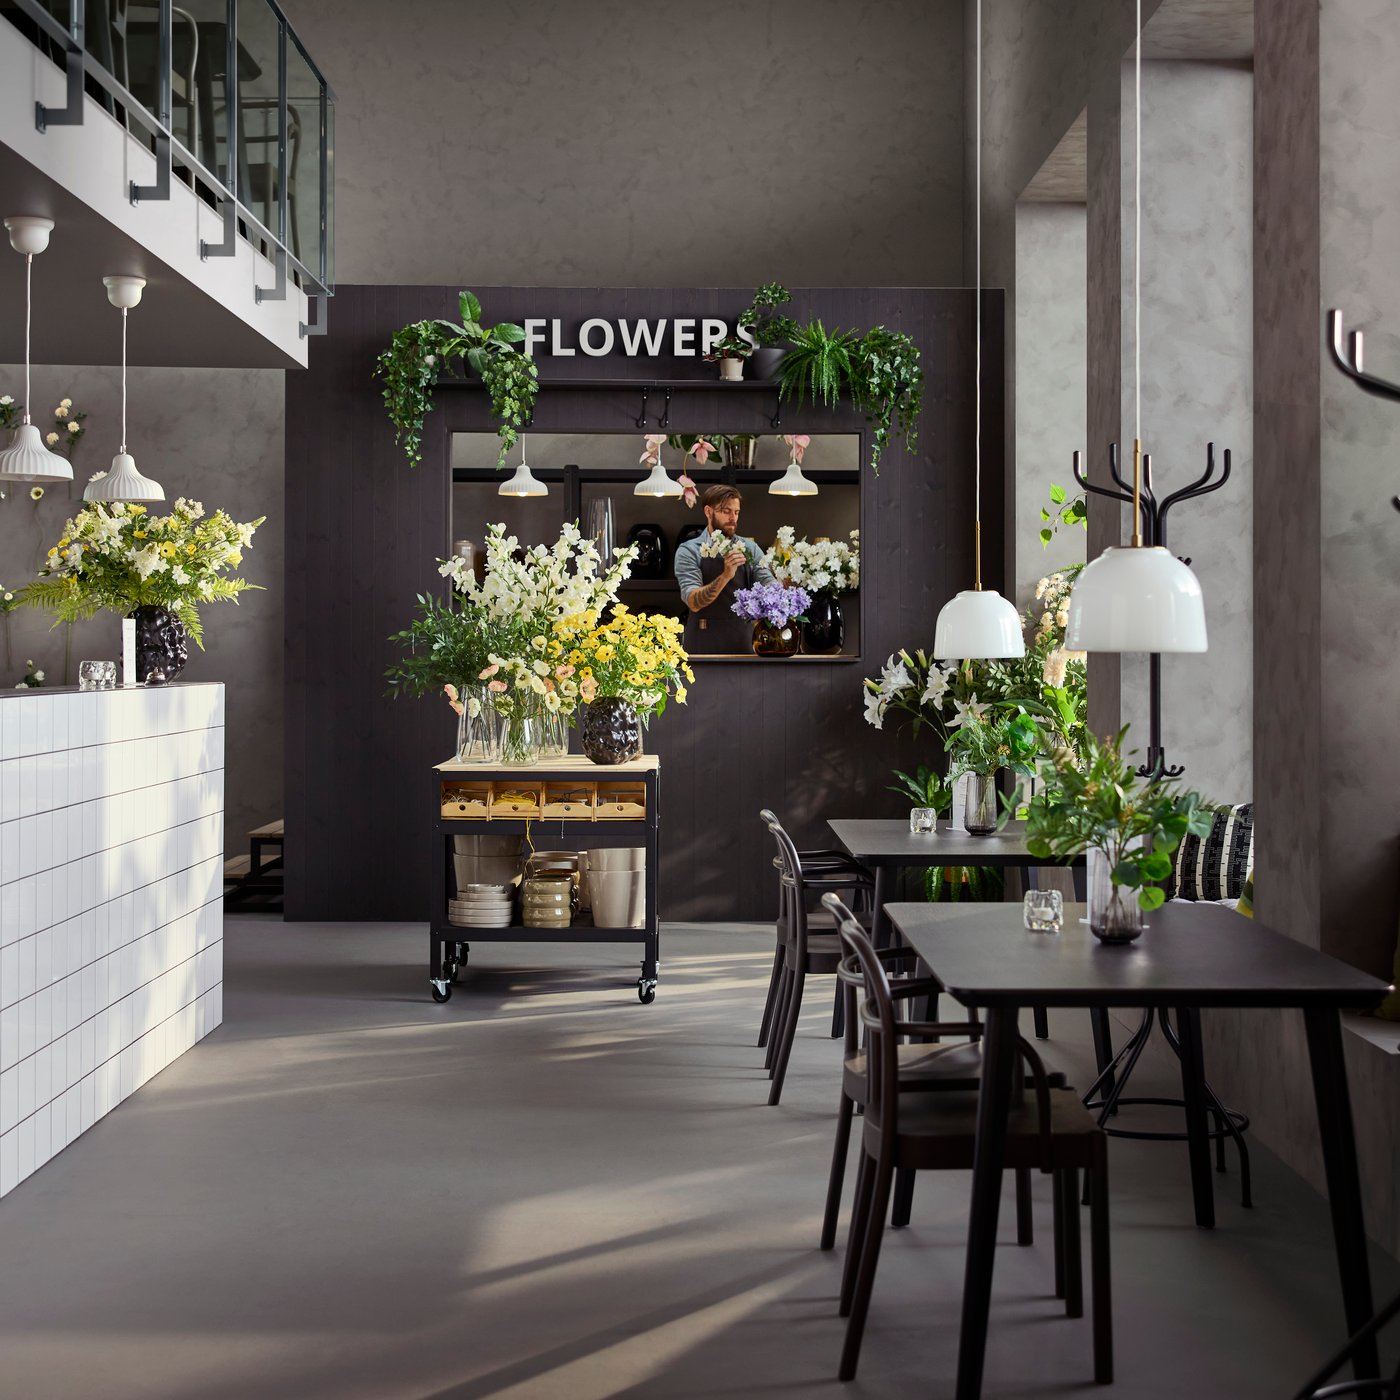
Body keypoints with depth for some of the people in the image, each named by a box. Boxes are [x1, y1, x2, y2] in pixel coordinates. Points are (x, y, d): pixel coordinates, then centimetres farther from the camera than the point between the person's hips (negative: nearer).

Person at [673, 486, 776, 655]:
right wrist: (726, 575, -28)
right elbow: (693, 602, -14)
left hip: (744, 644, 3)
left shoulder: (750, 548, 8)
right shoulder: (689, 551, -2)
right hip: (705, 646, -3)